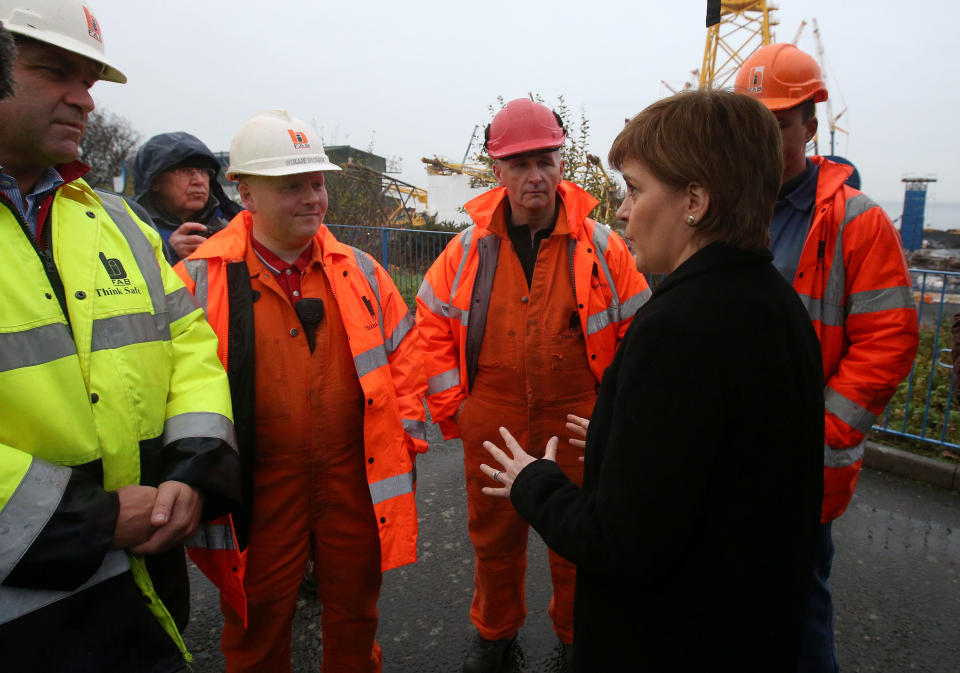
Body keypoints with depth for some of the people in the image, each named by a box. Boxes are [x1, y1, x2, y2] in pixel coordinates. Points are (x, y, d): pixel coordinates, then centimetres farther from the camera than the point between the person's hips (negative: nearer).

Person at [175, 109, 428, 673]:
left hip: (355, 479, 2)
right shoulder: (200, 279, -8)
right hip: (257, 490, -2)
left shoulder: (358, 271, 1)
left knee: (355, 615, 22)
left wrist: (408, 436, 3)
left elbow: (404, 353, 7)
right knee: (258, 624, 20)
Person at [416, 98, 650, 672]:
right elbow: (432, 326, 5)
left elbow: (638, 330, 0)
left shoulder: (601, 246, -5)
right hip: (490, 427, 1)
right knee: (495, 539, 19)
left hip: (577, 427, -1)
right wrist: (450, 405, 2)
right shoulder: (468, 248, -2)